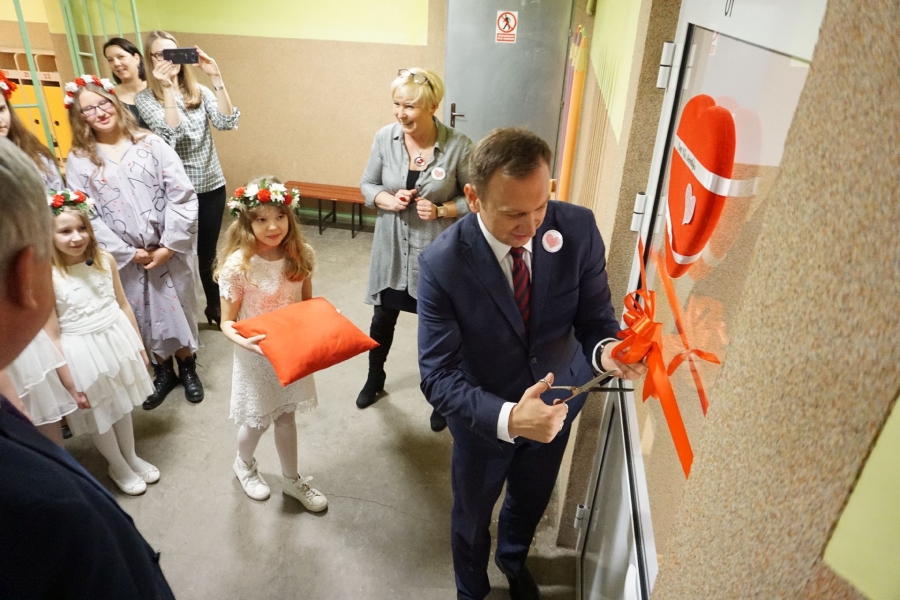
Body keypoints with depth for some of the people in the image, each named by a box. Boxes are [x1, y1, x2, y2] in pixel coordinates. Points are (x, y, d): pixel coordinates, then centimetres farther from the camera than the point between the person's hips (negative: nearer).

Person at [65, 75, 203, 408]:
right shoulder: (78, 161, 0)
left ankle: (187, 367, 31)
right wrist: (129, 253, -10)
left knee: (179, 307, 10)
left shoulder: (151, 143, -2)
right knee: (146, 315, 12)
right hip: (127, 258, 1)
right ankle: (163, 371, 32)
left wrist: (170, 245, -12)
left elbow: (182, 195, -8)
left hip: (171, 250, -1)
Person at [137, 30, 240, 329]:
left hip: (212, 185, 3)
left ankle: (215, 306, 32)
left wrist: (216, 78, -18)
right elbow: (170, 135, -21)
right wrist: (167, 88, -25)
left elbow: (227, 122, -12)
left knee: (208, 251, 14)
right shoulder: (145, 98, -5)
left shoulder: (200, 91, 5)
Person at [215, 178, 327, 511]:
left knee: (286, 416, 20)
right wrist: (245, 342, -35)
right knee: (258, 421, 16)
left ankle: (292, 480, 41)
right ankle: (244, 464, 50)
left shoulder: (300, 255, -10)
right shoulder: (238, 265, -22)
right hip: (257, 356, -3)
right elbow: (227, 323, -15)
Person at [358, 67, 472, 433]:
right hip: (392, 248, 3)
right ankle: (375, 379, 48)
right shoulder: (384, 137, -8)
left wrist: (441, 210, -22)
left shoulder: (458, 146, -17)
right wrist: (388, 200, -16)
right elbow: (367, 185, 4)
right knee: (383, 319, 20)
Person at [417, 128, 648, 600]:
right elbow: (437, 376, -28)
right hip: (485, 415, -3)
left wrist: (605, 350, -37)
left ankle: (513, 560, 68)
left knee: (531, 502, 31)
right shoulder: (442, 263, -31)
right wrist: (507, 417, -45)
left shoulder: (578, 229, -23)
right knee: (472, 516, 24)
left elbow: (594, 317, -13)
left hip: (558, 402, 3)